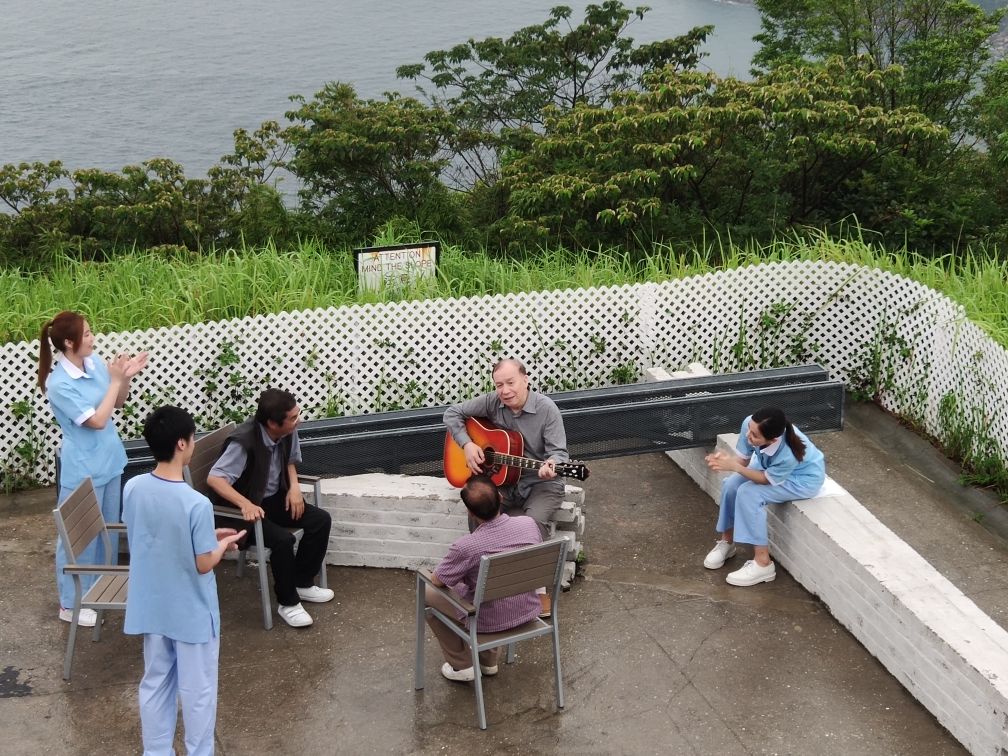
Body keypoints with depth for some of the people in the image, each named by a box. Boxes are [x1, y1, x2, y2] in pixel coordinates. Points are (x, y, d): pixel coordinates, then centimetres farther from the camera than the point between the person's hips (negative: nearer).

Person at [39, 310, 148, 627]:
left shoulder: (95, 362, -2)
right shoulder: (59, 384, -24)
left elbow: (117, 403, 11)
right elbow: (97, 420, -24)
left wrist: (126, 378, -8)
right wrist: (116, 380, -20)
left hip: (109, 461, 8)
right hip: (83, 469, -8)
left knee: (108, 527, 20)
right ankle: (70, 604, 17)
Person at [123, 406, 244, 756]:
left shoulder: (132, 489, -8)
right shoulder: (196, 504, -27)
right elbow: (203, 565, -19)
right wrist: (224, 543, 1)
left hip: (151, 608, 6)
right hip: (192, 614, -6)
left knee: (155, 684, 19)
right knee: (197, 690, 12)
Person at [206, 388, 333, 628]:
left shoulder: (288, 432, -10)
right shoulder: (244, 442, -31)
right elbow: (214, 478, -35)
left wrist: (294, 487, -6)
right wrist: (246, 504, -46)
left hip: (275, 498, 7)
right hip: (244, 509, -7)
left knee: (321, 520, -6)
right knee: (283, 539, -29)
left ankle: (302, 583, 11)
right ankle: (287, 602, -9)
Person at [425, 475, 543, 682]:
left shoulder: (466, 547, -30)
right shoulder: (530, 524, -16)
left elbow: (437, 580, -12)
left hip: (489, 623, -5)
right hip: (529, 613, 5)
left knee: (427, 592, 17)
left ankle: (462, 666, 25)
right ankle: (489, 661, 38)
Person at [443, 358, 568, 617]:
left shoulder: (546, 409, -13)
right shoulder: (491, 402, -4)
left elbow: (559, 452, -15)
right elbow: (452, 413, 7)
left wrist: (551, 466, -39)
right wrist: (467, 444, -8)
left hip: (541, 483, -3)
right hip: (503, 480, 4)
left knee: (535, 522, -34)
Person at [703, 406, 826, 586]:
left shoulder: (788, 454, -42)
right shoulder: (750, 424, -29)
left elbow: (766, 479, -25)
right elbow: (743, 459, -14)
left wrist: (734, 466, -38)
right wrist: (726, 459, -37)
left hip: (803, 479, -6)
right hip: (770, 466, 6)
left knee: (748, 494, -25)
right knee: (731, 485, -13)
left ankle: (763, 563, -15)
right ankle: (726, 542, 13)